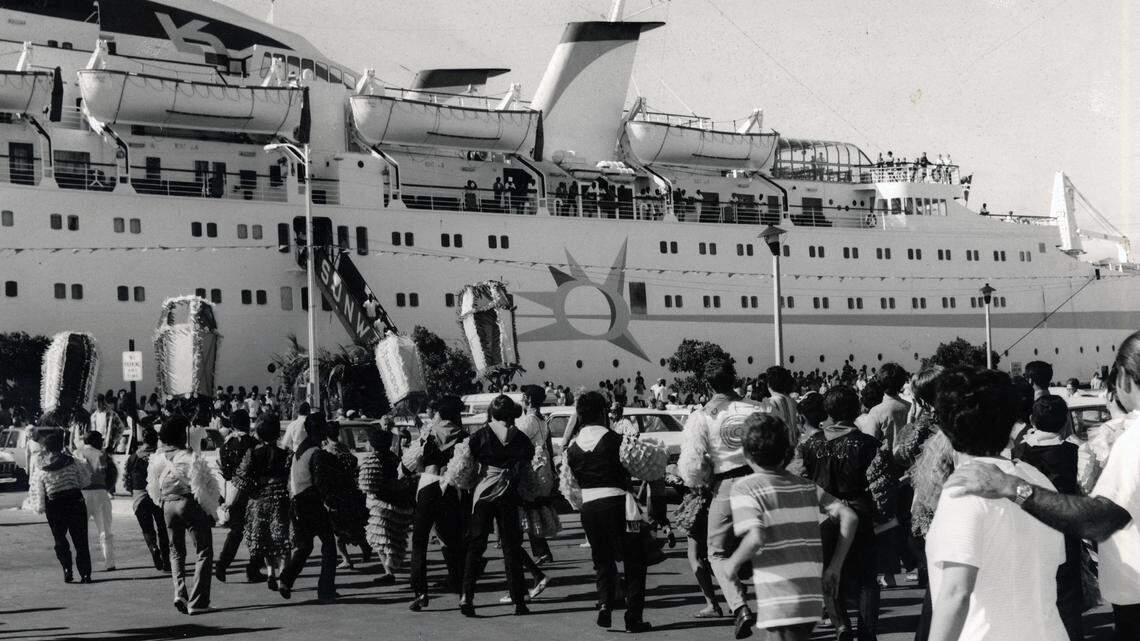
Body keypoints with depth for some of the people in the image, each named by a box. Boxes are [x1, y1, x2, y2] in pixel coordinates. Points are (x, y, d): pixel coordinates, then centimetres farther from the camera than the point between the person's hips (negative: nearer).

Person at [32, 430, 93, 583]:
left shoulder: (40, 468, -4)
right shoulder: (72, 461, -6)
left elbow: (38, 490, -1)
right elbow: (85, 481, 1)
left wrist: (40, 507, 9)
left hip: (54, 505, 0)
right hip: (75, 501, 0)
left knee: (60, 540, 16)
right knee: (80, 540, 6)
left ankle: (67, 569, 1)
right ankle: (85, 573, 1)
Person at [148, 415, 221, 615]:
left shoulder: (157, 458, 1)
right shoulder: (191, 458, -17)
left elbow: (153, 489, 10)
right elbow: (202, 489, -16)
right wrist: (211, 511, -2)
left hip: (168, 506, 5)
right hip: (191, 505, -5)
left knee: (176, 551, 20)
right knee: (203, 552, 5)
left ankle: (180, 592, 1)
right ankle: (197, 602, -1)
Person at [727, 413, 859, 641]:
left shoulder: (745, 487, -6)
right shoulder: (805, 485, 12)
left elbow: (756, 538, -20)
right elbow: (849, 517, 5)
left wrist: (734, 562, -2)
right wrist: (834, 567, 10)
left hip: (779, 602, -7)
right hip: (813, 595, 7)